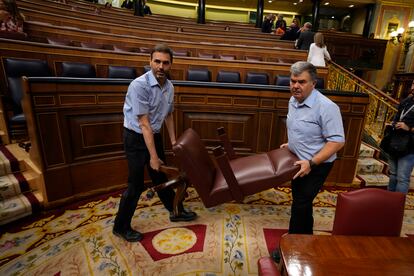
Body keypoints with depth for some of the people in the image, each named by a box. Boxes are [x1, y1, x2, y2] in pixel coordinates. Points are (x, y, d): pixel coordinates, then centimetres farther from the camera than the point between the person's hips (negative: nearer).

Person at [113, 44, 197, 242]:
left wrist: (173, 141, 12)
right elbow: (144, 124, -24)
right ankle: (121, 227, 23)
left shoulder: (169, 87, -1)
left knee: (161, 177, 19)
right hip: (136, 138, -6)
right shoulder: (139, 85, -23)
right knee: (136, 184, 1)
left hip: (155, 136, 7)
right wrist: (153, 156, -21)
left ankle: (176, 212, 36)